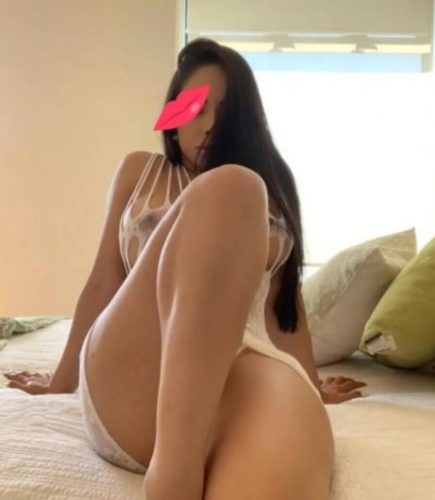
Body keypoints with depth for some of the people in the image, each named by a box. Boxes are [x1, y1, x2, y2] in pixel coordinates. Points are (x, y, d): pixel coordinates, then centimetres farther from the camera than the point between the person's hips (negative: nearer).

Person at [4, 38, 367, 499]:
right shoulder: (139, 171, 23)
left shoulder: (272, 183, 25)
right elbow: (103, 282, 23)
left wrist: (310, 387, 21)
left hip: (249, 367, -2)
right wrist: (61, 382, 26)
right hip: (126, 386, 3)